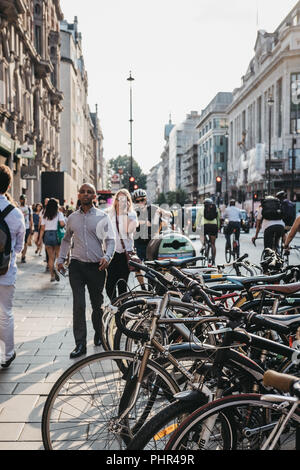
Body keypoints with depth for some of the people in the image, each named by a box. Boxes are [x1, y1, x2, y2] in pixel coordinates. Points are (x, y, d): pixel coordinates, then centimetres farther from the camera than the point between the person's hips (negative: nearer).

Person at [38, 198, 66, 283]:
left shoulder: (45, 215, 7)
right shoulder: (59, 214, -2)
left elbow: (42, 228, 5)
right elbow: (62, 224, -17)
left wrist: (40, 239, 10)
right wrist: (64, 223, 6)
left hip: (47, 235, 3)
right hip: (56, 234, -3)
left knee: (51, 257, 8)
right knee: (57, 255, 9)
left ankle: (52, 276, 8)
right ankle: (55, 268, -18)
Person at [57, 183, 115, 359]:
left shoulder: (103, 217, 1)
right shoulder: (72, 218, 10)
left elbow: (111, 240, 0)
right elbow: (67, 239, 22)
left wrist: (107, 257, -17)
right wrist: (61, 259, 14)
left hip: (97, 266, -1)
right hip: (77, 266, 1)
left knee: (98, 304, 10)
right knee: (79, 305, -7)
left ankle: (99, 335, 31)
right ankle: (80, 344, -3)